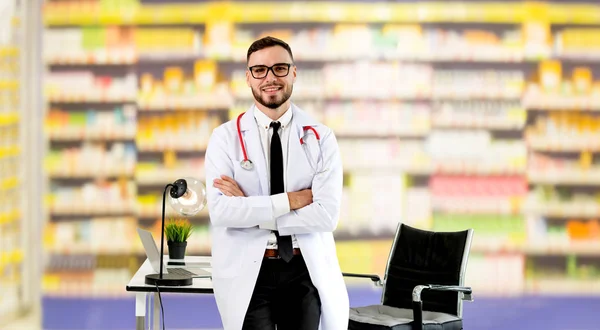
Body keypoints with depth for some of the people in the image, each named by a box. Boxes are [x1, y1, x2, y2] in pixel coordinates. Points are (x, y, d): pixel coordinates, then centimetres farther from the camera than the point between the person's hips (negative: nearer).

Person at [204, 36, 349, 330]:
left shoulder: (320, 137, 0)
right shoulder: (226, 137, -1)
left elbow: (327, 214, -11)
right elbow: (220, 211, -13)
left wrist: (250, 209, -14)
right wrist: (293, 199, -16)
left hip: (307, 272, 1)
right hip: (247, 274, -1)